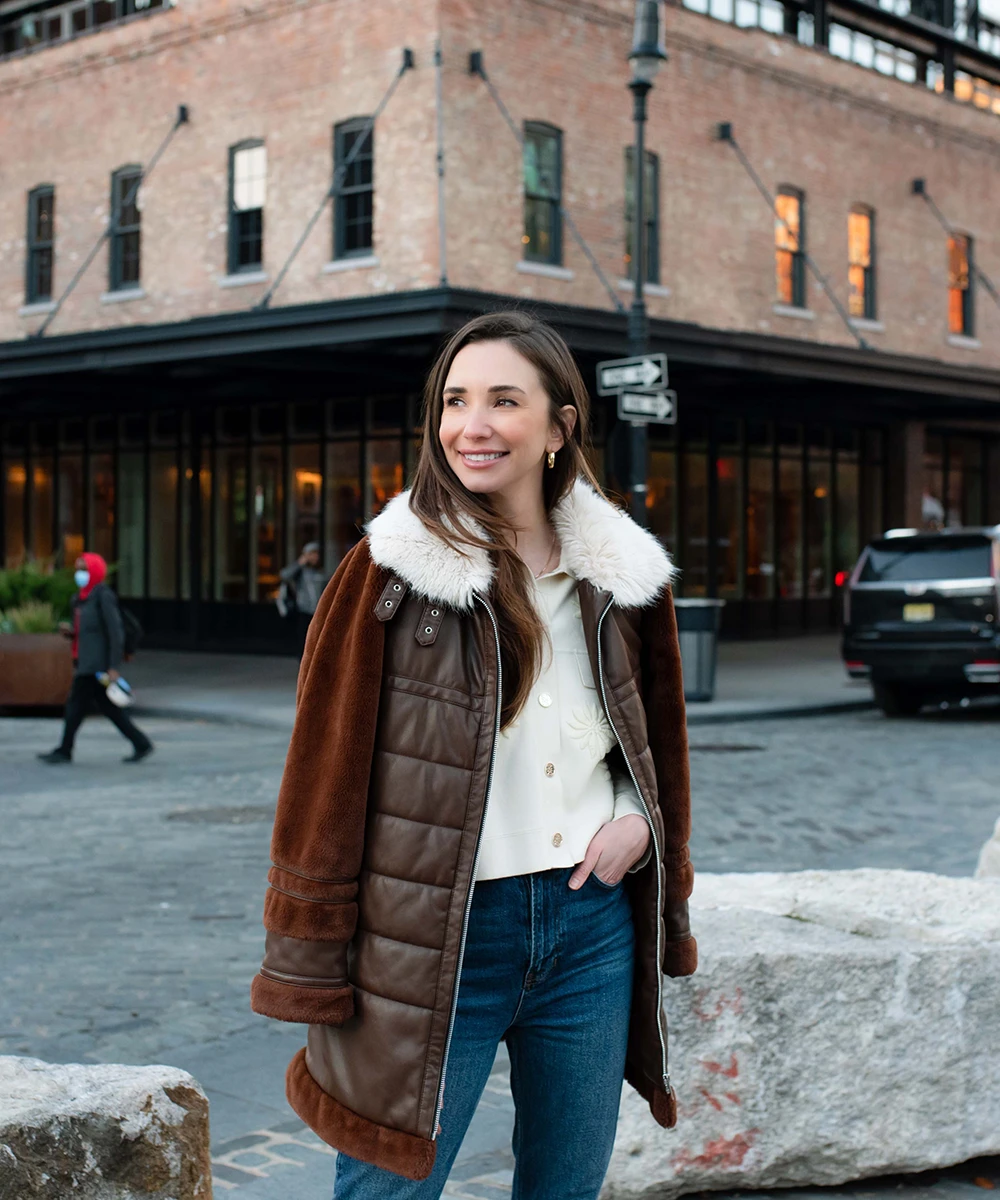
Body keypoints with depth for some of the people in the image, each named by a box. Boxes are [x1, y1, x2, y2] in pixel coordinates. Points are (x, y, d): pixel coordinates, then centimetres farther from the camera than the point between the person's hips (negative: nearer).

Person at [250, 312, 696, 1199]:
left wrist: (641, 822, 1)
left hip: (595, 925, 4)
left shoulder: (625, 573, 6)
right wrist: (311, 965, -8)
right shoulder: (388, 571, -6)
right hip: (441, 937, -4)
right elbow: (327, 768, -6)